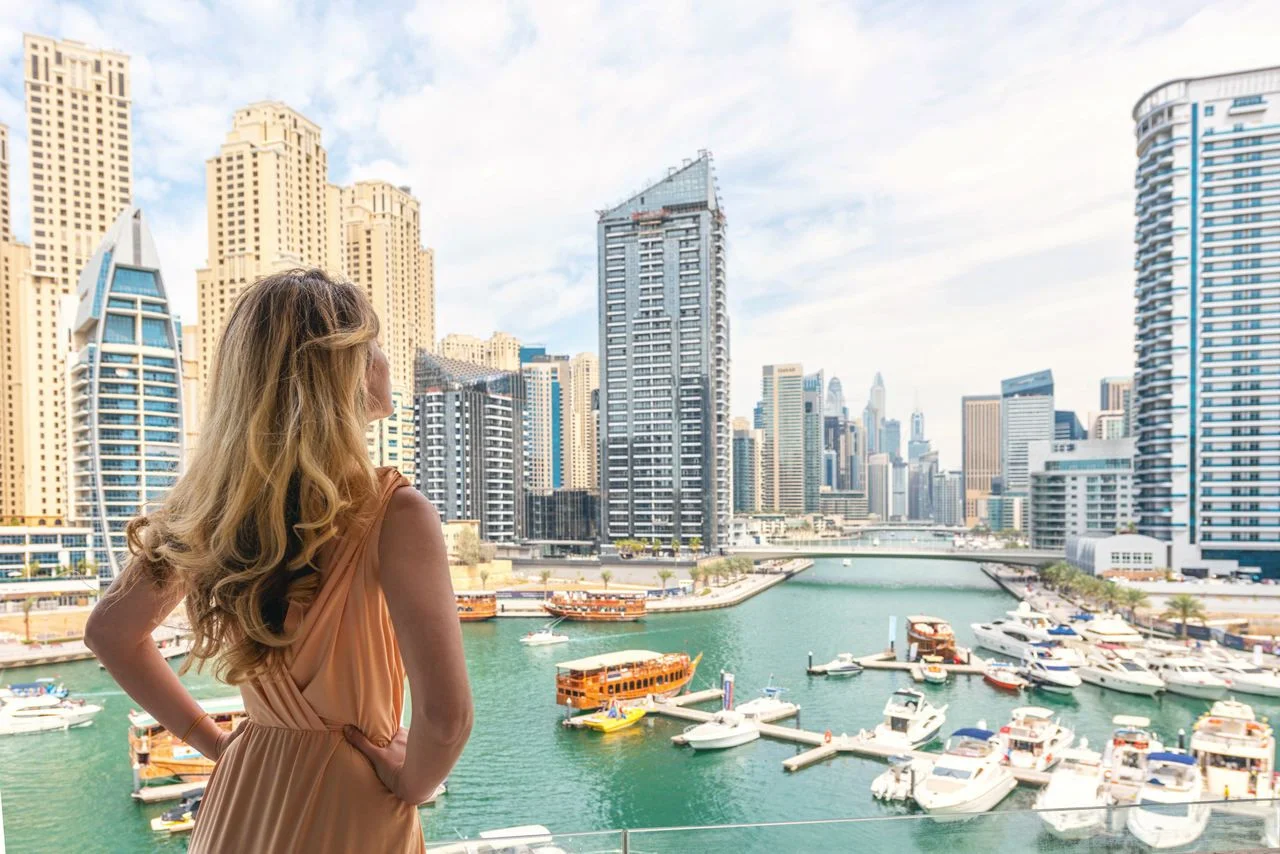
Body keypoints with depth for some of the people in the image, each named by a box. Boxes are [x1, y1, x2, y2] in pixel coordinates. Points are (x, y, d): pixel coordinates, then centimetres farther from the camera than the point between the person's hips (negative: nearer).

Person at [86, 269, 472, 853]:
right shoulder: (393, 513, -25)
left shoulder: (212, 505, -6)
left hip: (238, 800, 5)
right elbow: (445, 715, -31)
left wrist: (217, 742, 9)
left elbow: (109, 631, 8)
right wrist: (409, 783, -11)